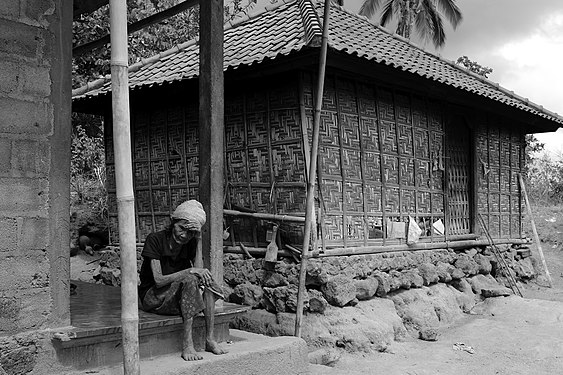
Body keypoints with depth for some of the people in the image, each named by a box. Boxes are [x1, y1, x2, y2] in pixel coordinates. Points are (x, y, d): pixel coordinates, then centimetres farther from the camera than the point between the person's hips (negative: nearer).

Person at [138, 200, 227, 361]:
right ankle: (187, 343, -31)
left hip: (179, 296, 6)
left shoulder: (190, 244, 0)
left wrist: (201, 275, -21)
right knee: (189, 280, -31)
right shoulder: (155, 240, -17)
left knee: (205, 278, -21)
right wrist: (190, 271, -30)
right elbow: (159, 280, -23)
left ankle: (209, 339, -20)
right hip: (152, 297, -6)